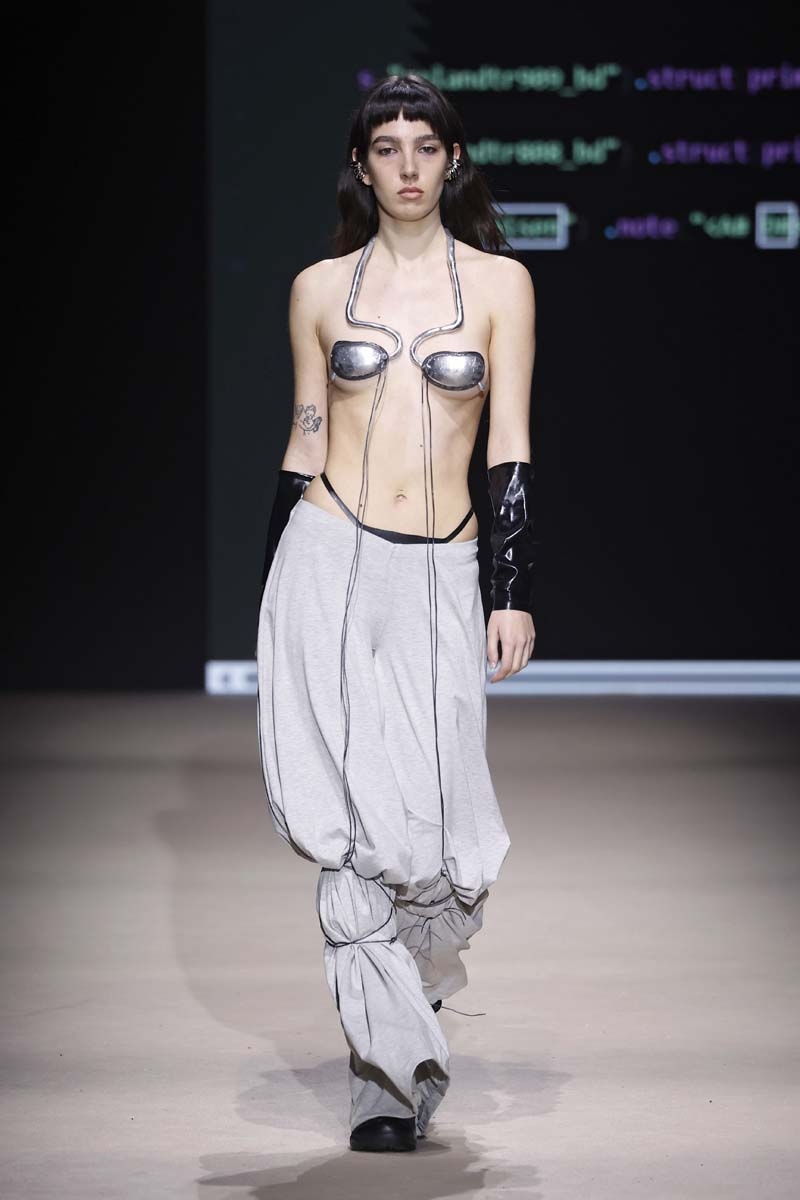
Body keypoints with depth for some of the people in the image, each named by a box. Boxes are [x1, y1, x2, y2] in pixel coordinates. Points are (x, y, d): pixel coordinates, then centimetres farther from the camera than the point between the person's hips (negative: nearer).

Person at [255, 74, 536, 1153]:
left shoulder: (499, 282, 5)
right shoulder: (321, 288, 7)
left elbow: (511, 450, 2)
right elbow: (304, 446, 12)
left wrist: (517, 596, -4)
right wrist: (269, 594, 12)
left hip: (441, 578, 0)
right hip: (329, 568, 0)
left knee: (433, 815, -3)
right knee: (358, 825, -6)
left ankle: (398, 1023, 29)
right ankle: (393, 1076, 0)